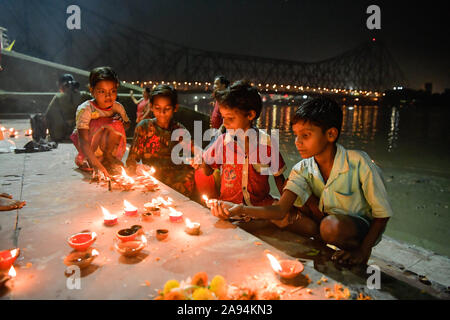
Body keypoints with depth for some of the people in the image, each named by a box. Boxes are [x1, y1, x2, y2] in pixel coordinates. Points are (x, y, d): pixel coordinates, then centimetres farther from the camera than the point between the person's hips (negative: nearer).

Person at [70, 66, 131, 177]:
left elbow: (127, 125, 13)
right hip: (88, 150, -4)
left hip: (107, 146, 4)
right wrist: (96, 165, -46)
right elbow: (83, 141, -32)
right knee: (114, 125, -27)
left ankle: (108, 156, -5)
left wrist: (122, 122, -14)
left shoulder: (118, 107, -6)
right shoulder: (85, 109, -23)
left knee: (117, 125, -22)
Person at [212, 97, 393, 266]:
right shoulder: (302, 170, -13)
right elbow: (281, 210, -23)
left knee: (332, 226, -35)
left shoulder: (358, 163, -24)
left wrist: (363, 251, -23)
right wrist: (240, 210, -38)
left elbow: (382, 213, -16)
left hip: (364, 226, -3)